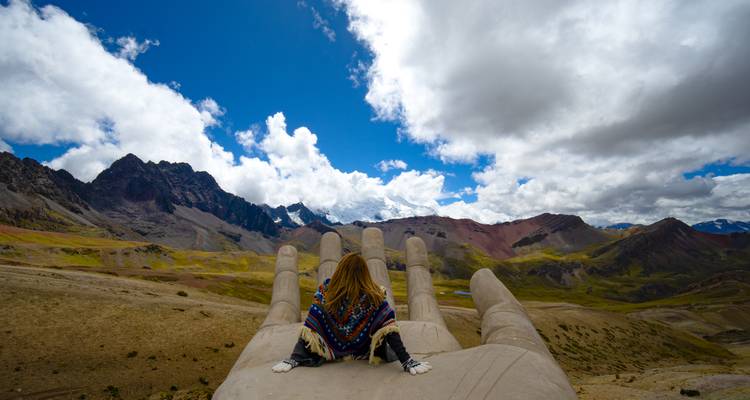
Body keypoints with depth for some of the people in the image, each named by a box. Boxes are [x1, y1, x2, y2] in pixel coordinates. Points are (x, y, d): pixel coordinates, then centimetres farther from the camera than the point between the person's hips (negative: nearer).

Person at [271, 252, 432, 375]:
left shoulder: (326, 291, -29)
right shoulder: (375, 296, -29)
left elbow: (309, 326, -26)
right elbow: (390, 329, -31)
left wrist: (294, 358, -19)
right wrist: (406, 362, -26)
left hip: (331, 349, 1)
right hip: (363, 350, 0)